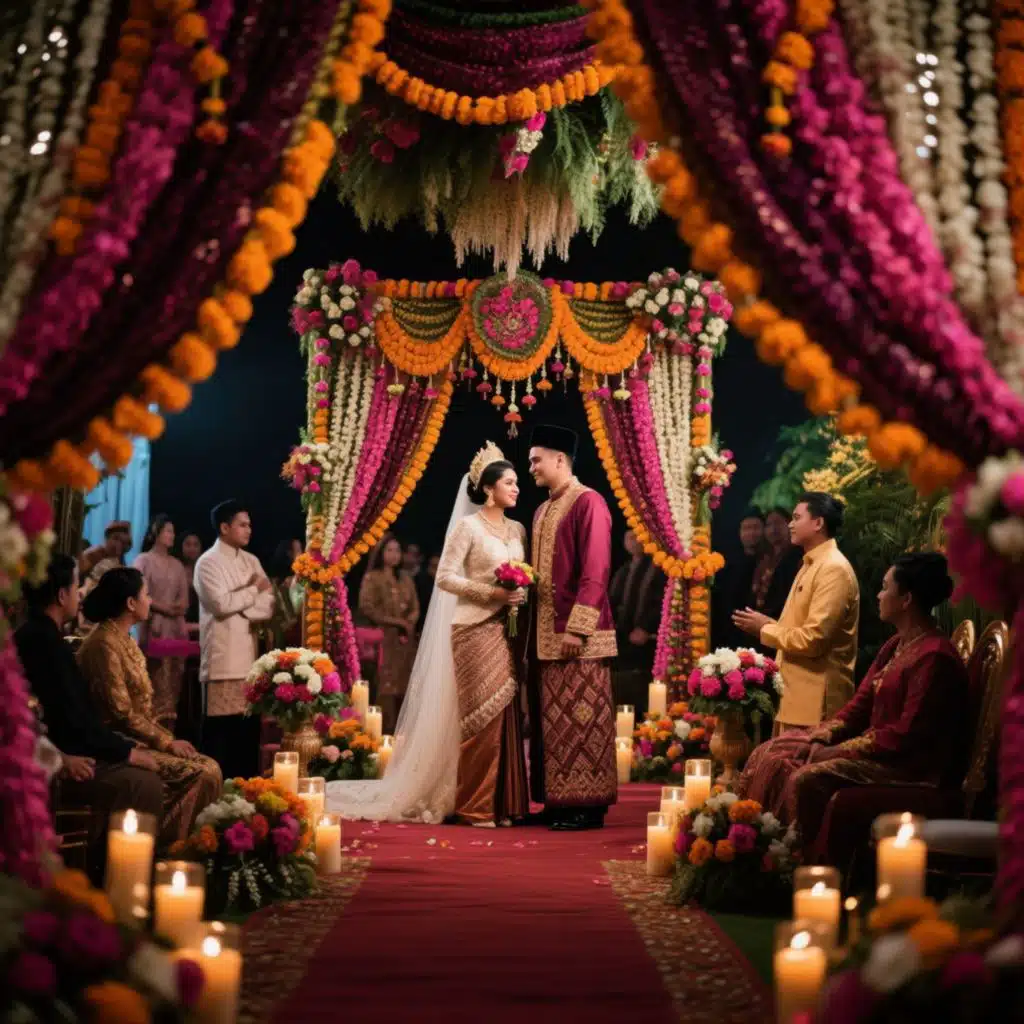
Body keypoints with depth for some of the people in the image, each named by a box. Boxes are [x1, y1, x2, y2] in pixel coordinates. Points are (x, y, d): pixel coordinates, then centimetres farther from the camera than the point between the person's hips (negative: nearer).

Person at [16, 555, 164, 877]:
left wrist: (120, 743, 12)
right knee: (142, 784, -20)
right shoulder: (43, 640, -17)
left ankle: (105, 870, 8)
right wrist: (125, 751, -10)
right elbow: (71, 717, -19)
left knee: (147, 779, 5)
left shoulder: (39, 634, 15)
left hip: (58, 752, 10)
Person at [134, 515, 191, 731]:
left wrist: (181, 606, -8)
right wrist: (165, 608, -13)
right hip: (153, 629, -5)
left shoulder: (177, 565, 18)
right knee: (156, 683, -12)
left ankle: (168, 733, 3)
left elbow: (184, 599, 14)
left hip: (176, 630, 5)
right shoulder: (144, 560, 2)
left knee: (172, 683, 2)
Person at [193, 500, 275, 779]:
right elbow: (220, 603, -17)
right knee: (220, 727, -5)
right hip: (223, 658, -6)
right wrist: (253, 591, -5)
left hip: (250, 655, 6)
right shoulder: (208, 562, -4)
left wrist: (240, 606, -11)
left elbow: (269, 605, 8)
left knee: (250, 725, 7)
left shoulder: (251, 561, 16)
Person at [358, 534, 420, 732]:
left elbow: (415, 608, 16)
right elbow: (367, 607, -10)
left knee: (405, 685, 1)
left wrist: (408, 623, -6)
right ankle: (387, 729, -12)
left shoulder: (405, 578, 17)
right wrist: (396, 622, -10)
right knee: (386, 685, -12)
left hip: (406, 638, 5)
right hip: (384, 638, -5)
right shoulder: (372, 578, 0)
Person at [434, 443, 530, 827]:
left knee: (507, 715, 5)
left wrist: (523, 593, -4)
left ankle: (505, 803, 10)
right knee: (483, 716, -7)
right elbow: (444, 577, -11)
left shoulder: (518, 529, 13)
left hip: (508, 630, 6)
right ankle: (475, 806, 0)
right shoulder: (469, 526, -6)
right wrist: (490, 593, -18)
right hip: (476, 629, -6)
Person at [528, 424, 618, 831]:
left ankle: (588, 806, -1)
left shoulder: (588, 503, -9)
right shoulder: (542, 511, 17)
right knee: (552, 722, 9)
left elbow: (595, 572, -16)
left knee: (582, 721, -5)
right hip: (546, 634, 9)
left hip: (579, 635, -8)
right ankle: (559, 803, 13)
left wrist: (576, 628, -20)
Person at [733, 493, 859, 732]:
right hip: (796, 692, 10)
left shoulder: (833, 569, -16)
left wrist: (765, 629, -10)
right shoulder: (811, 565, 17)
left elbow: (814, 639, -23)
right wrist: (770, 624, 5)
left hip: (815, 699, -10)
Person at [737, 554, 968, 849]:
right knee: (770, 757, -1)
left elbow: (907, 736, -22)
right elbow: (860, 705, 14)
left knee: (809, 780, -30)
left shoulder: (933, 658, -18)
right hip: (878, 747, 10)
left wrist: (836, 752, -19)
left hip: (911, 766, -10)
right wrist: (822, 737, -4)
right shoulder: (895, 646, 14)